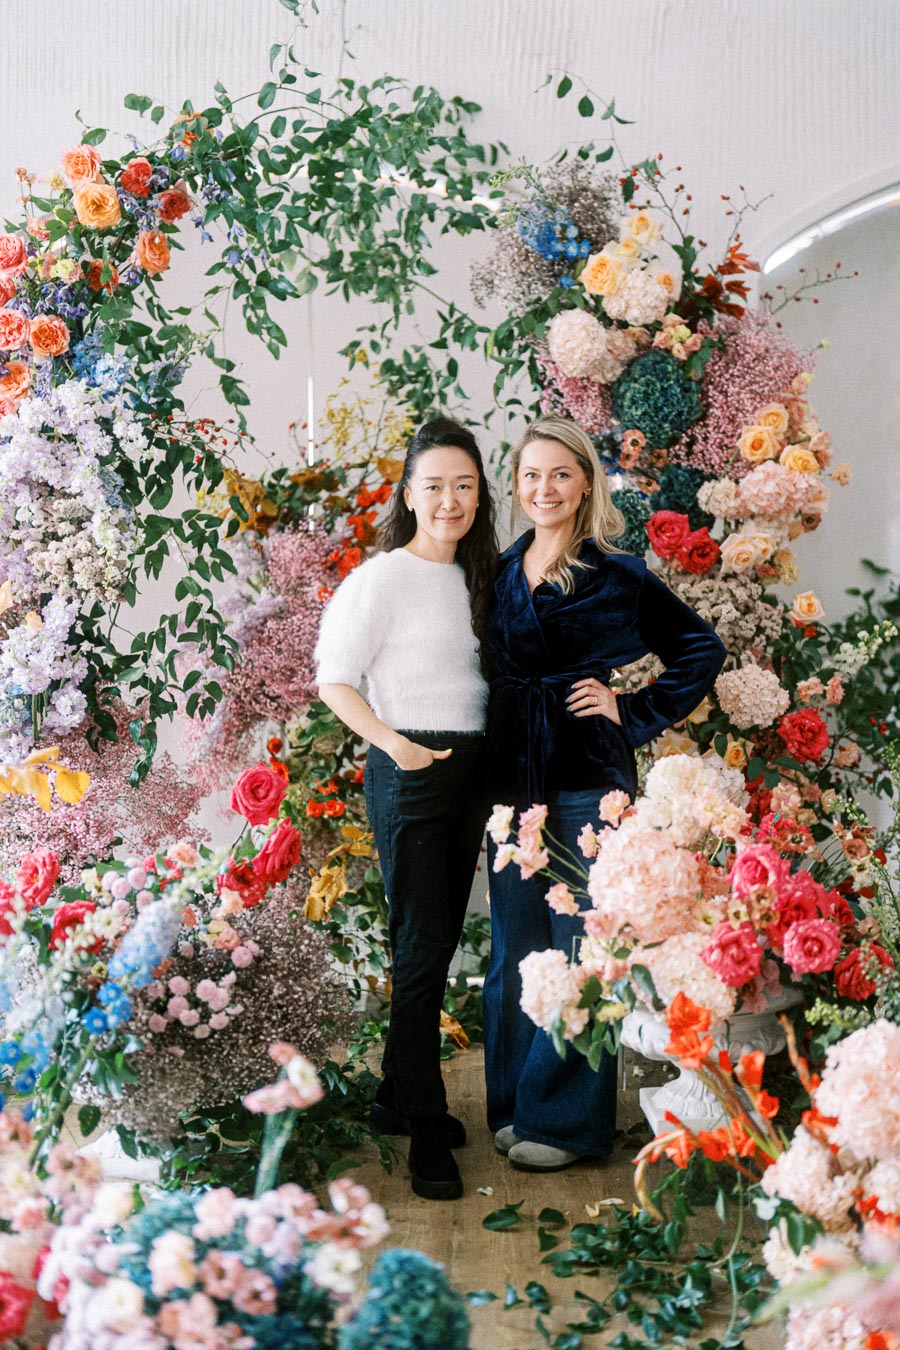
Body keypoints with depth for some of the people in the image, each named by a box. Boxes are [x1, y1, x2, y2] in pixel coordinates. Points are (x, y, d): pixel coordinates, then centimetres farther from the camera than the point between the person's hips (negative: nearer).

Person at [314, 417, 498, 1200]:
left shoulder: (475, 577, 12)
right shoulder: (383, 578, -9)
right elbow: (333, 679, -11)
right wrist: (390, 742, -25)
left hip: (472, 772, 7)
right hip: (411, 774, -7)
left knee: (439, 943, 13)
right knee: (421, 949, -5)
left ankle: (397, 1098, 28)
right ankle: (426, 1132, 5)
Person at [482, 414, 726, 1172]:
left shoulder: (618, 577, -3)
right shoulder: (499, 574, 9)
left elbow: (702, 650, 2)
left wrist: (635, 714, -4)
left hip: (588, 788, -4)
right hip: (512, 786, 5)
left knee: (580, 951, 1)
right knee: (515, 952, 12)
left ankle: (570, 1120, 14)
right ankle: (517, 1106, 26)